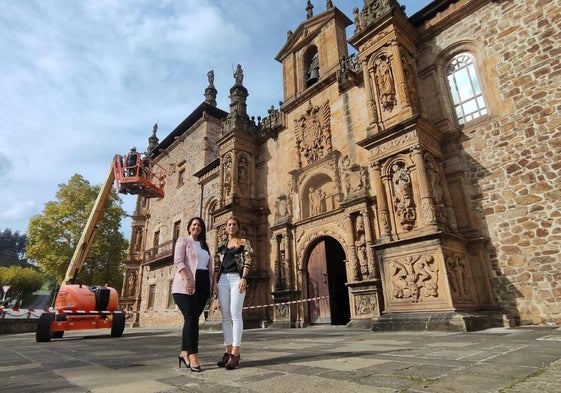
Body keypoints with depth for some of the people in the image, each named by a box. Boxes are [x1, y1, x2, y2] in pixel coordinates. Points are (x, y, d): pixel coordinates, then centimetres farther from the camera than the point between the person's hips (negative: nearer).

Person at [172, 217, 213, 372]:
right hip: (186, 285, -5)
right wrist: (187, 280, -21)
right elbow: (178, 261, -8)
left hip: (203, 285, 6)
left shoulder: (205, 246, 23)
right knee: (191, 319, -11)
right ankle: (193, 356, -7)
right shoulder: (183, 241, 6)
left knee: (192, 319, 5)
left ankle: (184, 353, 15)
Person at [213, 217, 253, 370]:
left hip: (236, 278, -4)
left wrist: (244, 278, -14)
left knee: (235, 315, -11)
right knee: (225, 316, 3)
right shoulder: (222, 244, 18)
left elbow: (247, 261, -3)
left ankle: (235, 352, -9)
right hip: (223, 279, 5)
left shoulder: (244, 242, 6)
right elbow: (217, 264, 15)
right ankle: (228, 350, 8)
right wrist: (215, 281, 4)